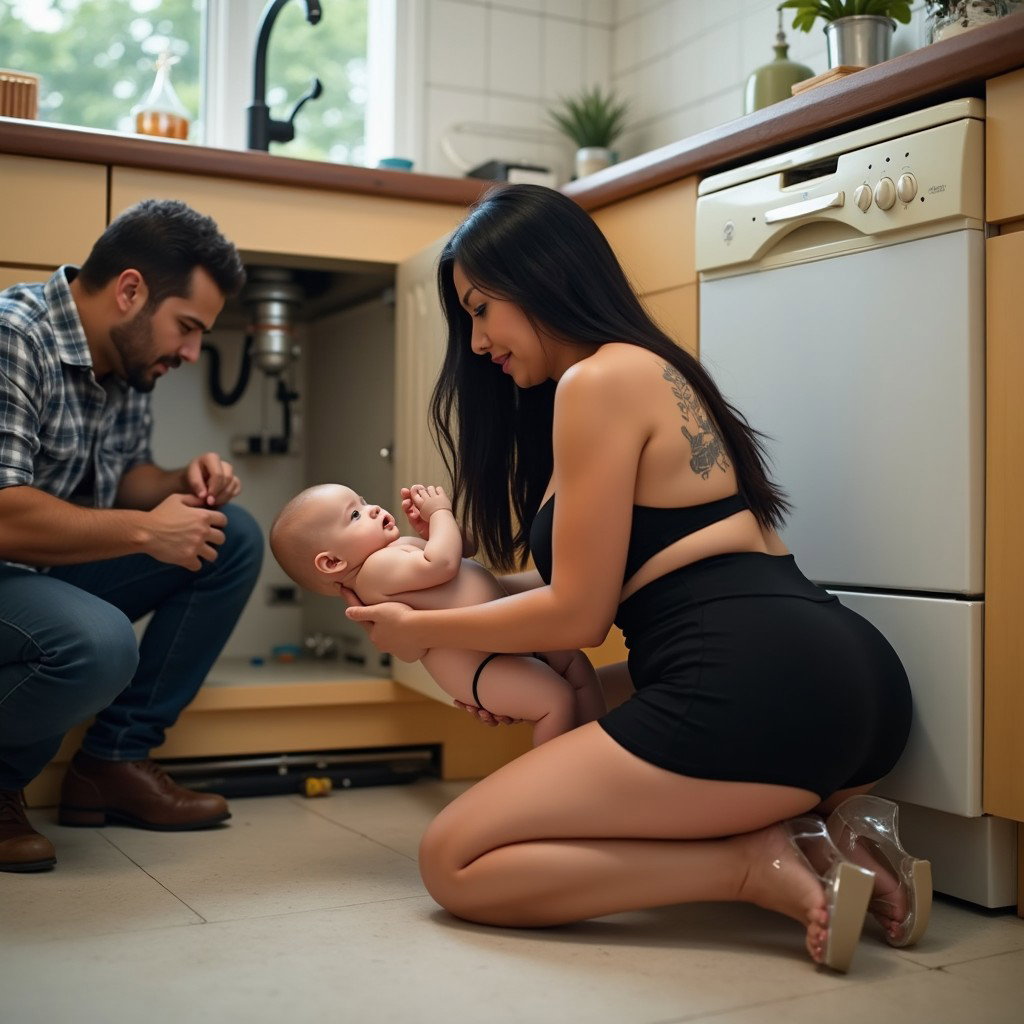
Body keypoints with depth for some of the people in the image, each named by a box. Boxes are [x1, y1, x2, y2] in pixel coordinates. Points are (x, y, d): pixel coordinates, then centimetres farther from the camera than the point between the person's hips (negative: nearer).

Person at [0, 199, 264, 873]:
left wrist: (182, 485, -5)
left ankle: (116, 760, 1)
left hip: (56, 569, 9)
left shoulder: (131, 361, 4)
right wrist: (147, 530, -21)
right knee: (97, 645, -36)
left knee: (235, 539, -2)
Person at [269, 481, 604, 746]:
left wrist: (430, 522, 10)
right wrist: (439, 512, -8)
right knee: (557, 698, -21)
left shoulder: (399, 547, 20)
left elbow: (462, 546, 30)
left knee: (576, 663, 15)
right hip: (474, 661, -12)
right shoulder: (376, 567, -14)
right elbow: (441, 563, -27)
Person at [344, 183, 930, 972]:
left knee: (455, 863, 0)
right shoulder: (652, 369, 23)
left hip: (757, 691, -10)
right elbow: (619, 583, 21)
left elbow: (579, 615, -6)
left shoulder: (599, 378, -6)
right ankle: (800, 834, 10)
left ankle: (758, 864, -9)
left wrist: (425, 630, 8)